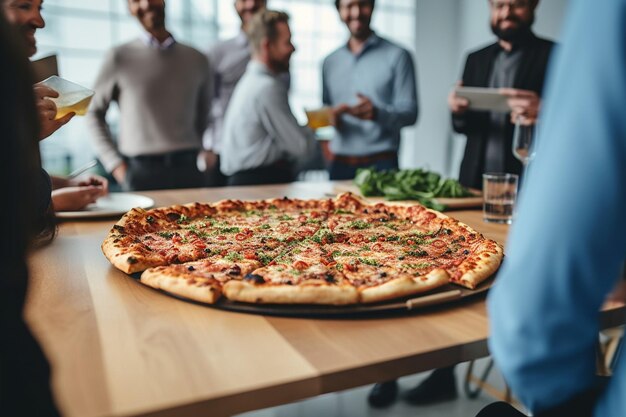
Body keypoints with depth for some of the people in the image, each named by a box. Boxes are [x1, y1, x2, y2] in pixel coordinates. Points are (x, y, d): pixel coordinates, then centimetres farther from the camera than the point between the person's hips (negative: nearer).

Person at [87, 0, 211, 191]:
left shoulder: (197, 60, 9)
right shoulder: (120, 57, 1)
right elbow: (94, 113, 5)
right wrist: (115, 163, -2)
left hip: (188, 170, 2)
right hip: (141, 173, -2)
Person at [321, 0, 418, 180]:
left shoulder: (397, 56, 0)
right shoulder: (330, 62, 13)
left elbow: (410, 112, -5)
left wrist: (377, 113, -24)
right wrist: (331, 116, -5)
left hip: (381, 164, -3)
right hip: (339, 165, 4)